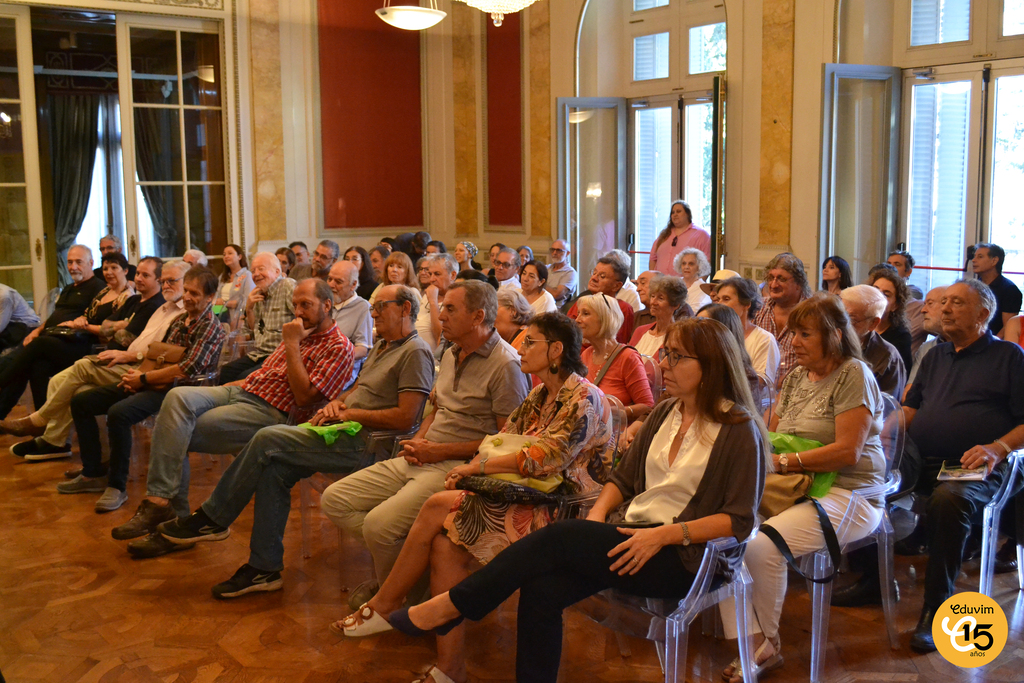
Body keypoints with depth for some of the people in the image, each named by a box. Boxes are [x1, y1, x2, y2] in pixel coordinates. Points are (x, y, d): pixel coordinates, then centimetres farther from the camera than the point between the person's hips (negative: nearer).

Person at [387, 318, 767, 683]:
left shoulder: (739, 430, -7)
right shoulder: (665, 414, 13)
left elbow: (740, 520, -11)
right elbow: (624, 478, 16)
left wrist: (665, 534, -21)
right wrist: (597, 513, -4)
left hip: (684, 557, -6)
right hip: (631, 531, 6)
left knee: (559, 538, -25)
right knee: (541, 589, -22)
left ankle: (449, 606, -13)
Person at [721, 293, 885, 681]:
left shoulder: (853, 375, -6)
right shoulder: (795, 376, 18)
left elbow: (848, 452, -14)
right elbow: (772, 435, 20)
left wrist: (784, 462, -14)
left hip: (848, 494, -7)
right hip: (797, 488, 7)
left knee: (762, 545, -29)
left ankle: (768, 642, -5)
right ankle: (753, 645, -16)